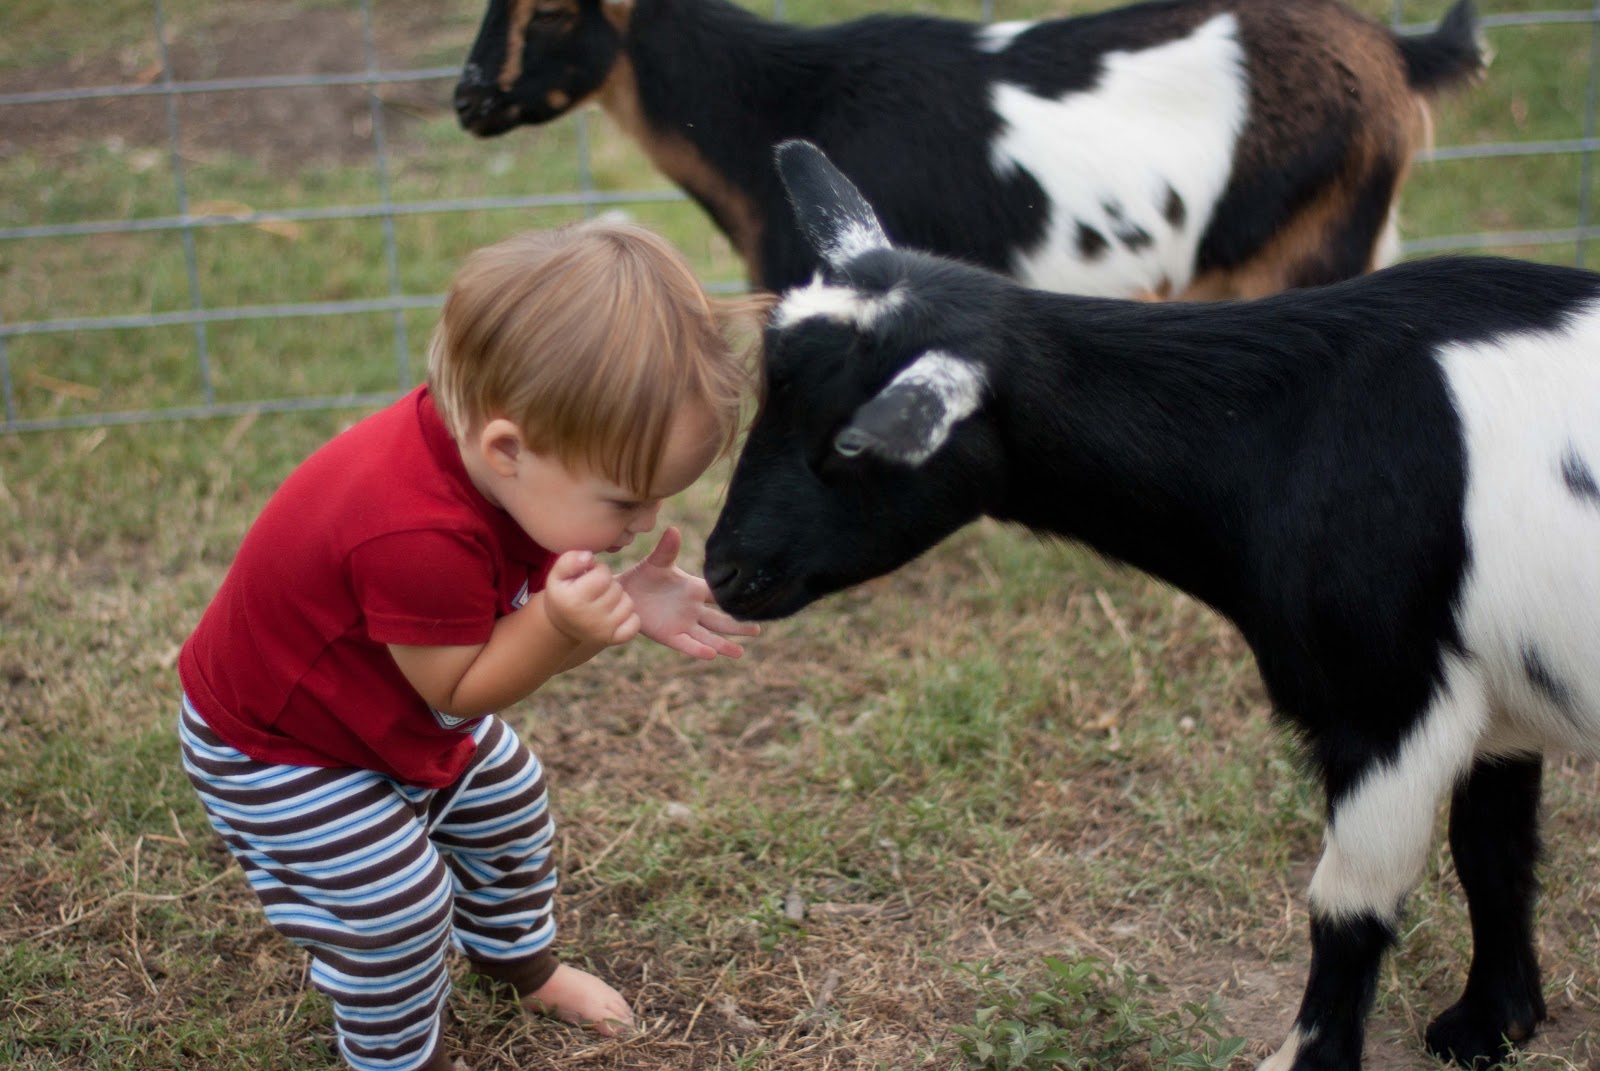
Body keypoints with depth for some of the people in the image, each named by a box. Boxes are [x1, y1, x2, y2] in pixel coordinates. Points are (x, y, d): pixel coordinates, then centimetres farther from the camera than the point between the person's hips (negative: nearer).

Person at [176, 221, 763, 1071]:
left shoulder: (484, 432, -21)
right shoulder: (417, 538, -46)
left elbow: (532, 625, -9)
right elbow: (460, 690, -29)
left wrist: (626, 607, -29)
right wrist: (562, 626, -44)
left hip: (403, 712, 9)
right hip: (276, 747, -8)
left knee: (508, 802, 21)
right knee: (398, 906, -7)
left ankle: (522, 961, 49)